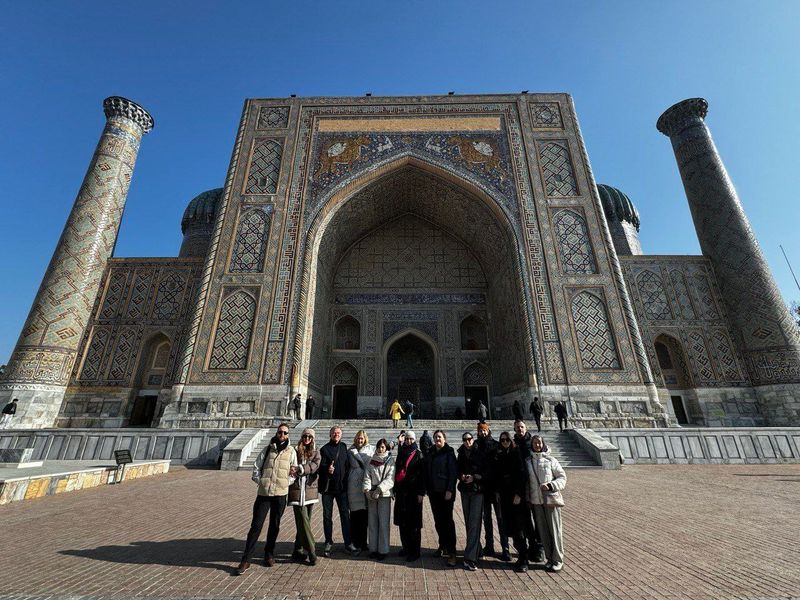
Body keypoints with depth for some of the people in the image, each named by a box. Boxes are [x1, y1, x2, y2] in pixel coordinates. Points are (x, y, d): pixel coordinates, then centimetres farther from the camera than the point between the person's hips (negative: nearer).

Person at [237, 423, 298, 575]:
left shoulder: (291, 451, 2)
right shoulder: (267, 449, 4)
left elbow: (294, 473, 4)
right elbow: (256, 468, 5)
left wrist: (285, 483, -7)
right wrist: (261, 482, -5)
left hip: (280, 494, 1)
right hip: (264, 493, 0)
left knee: (275, 525, 13)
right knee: (256, 525, 0)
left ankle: (269, 554, 31)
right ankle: (246, 559, 12)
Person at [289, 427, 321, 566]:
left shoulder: (316, 453, 7)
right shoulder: (295, 451, 2)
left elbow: (314, 466, -10)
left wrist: (300, 468, -22)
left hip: (310, 490, 3)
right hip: (297, 489, -3)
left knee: (304, 522, 11)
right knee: (303, 521, -4)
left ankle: (298, 551, 26)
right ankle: (311, 552, 4)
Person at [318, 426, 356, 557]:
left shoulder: (344, 447, 6)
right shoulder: (324, 449, -3)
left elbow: (348, 465, 13)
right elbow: (320, 466, -11)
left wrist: (346, 480, 8)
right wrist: (327, 469, -31)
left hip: (342, 487, 2)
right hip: (327, 487, -2)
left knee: (345, 514, 5)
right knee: (327, 515, 8)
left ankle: (348, 542, 15)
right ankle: (328, 543, 23)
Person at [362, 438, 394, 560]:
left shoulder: (390, 461, -1)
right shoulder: (372, 461, 9)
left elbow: (390, 479, -9)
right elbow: (367, 477, 3)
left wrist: (379, 490, -18)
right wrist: (367, 489, -13)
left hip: (384, 495, -3)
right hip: (371, 495, 3)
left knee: (384, 523, -1)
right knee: (372, 522, 9)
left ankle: (383, 550, 10)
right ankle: (373, 548, 21)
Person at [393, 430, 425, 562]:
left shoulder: (419, 456, -4)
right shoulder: (400, 455, 10)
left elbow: (422, 475, -6)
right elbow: (396, 472, 13)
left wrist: (421, 493, -11)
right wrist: (395, 490, 11)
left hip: (413, 492, -5)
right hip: (401, 492, 5)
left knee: (413, 522, -1)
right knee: (402, 522, 9)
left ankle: (414, 551, 10)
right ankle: (406, 547, 23)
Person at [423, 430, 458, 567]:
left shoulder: (449, 453, -6)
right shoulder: (429, 454, 9)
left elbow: (453, 472, -11)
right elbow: (426, 472, 12)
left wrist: (450, 490, -16)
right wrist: (426, 488, 6)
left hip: (446, 492, -5)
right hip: (433, 492, 5)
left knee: (447, 520, -5)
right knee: (438, 520, 13)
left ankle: (451, 552, 2)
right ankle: (442, 545, 28)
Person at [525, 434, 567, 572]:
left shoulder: (550, 460, -3)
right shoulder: (527, 461, 4)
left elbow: (562, 477, -1)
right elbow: (526, 481, 11)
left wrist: (550, 485, -15)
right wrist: (528, 497, 5)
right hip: (536, 500, 3)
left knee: (554, 529, 1)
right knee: (543, 531, 9)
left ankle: (558, 560, 15)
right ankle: (549, 558, 24)